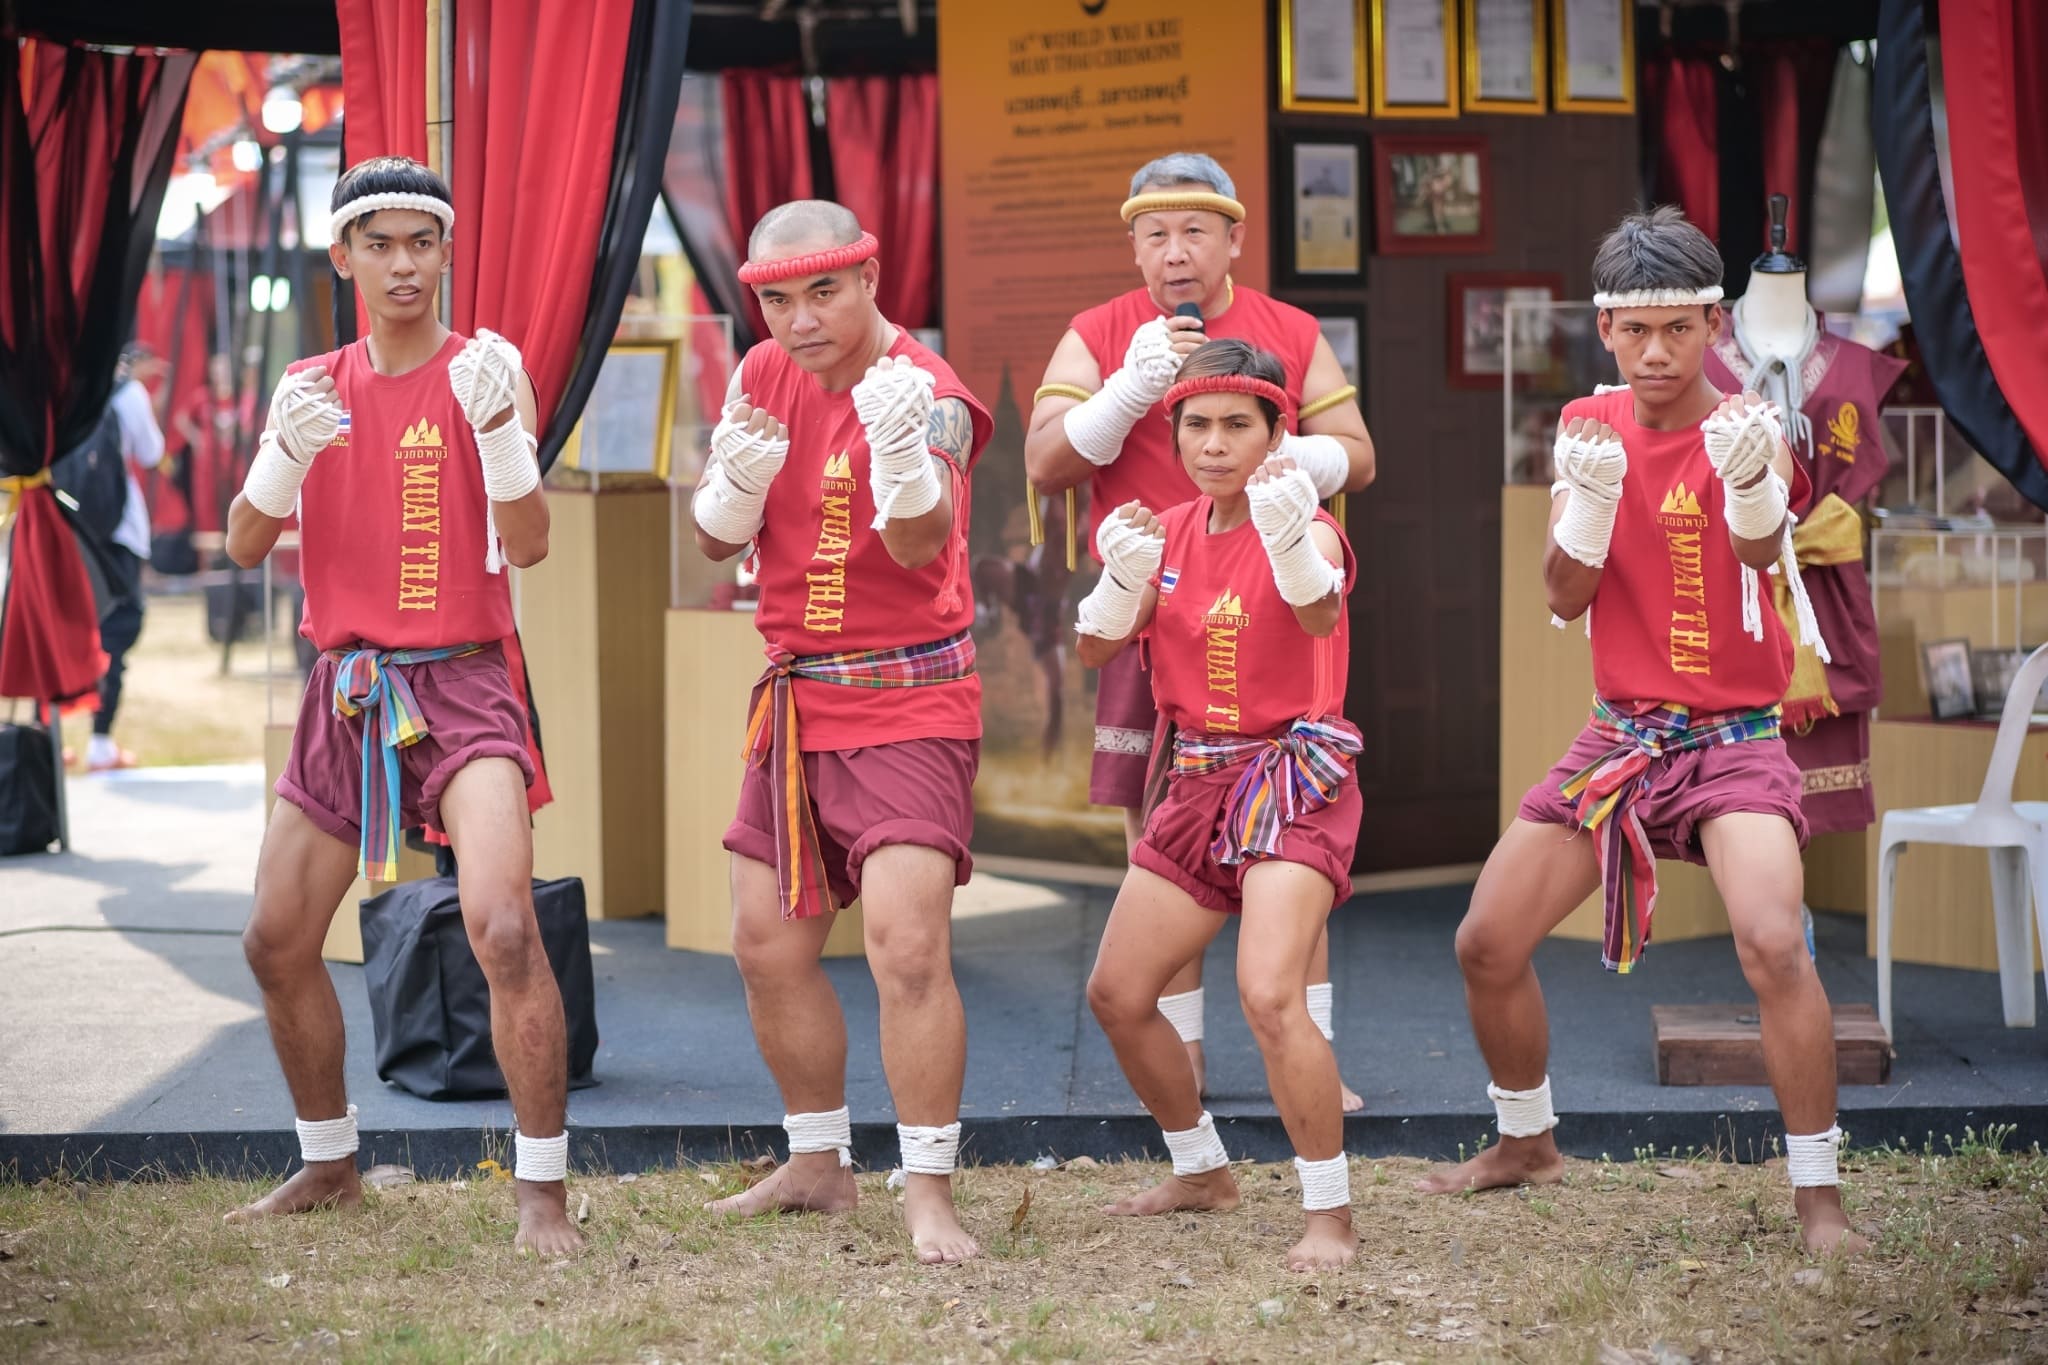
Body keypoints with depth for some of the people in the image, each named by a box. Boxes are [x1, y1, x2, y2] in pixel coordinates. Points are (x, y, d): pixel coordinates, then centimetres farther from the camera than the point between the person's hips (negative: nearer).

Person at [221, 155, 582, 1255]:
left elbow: (528, 545, -11)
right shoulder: (313, 385, 8)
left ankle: (542, 1186, -13)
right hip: (343, 688, 5)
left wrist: (499, 429, -27)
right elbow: (246, 545, 3)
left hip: (459, 684, -5)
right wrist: (285, 454, -16)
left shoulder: (484, 371, -4)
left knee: (503, 927, -22)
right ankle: (329, 1164, 31)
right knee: (276, 945, 10)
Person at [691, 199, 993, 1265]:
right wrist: (736, 483, -18)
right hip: (795, 699, 7)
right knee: (768, 946, 12)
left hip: (908, 703, -7)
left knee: (907, 943, -18)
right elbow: (716, 541, 6)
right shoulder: (764, 377, 4)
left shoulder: (927, 393, -16)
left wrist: (901, 456, -53)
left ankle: (929, 1194, -10)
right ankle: (819, 1166, 29)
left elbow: (920, 543, -32)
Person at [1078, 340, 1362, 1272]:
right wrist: (1124, 573, -18)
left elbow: (1321, 615, -34)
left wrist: (1288, 535, -54)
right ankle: (1203, 1173, 33)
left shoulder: (1304, 528, -11)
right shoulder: (1171, 533, 8)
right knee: (1116, 994, 12)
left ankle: (1331, 1215, -14)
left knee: (1268, 993, -25)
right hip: (1199, 780, 8)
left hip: (1294, 775, -7)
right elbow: (1096, 650, 2)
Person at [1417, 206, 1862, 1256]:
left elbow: (1763, 548, -29)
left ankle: (1818, 1199, -17)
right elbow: (1565, 596, -5)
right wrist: (1588, 497, -24)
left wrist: (1753, 485, -52)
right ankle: (1527, 1144, 32)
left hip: (1732, 739, -5)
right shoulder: (1587, 427, 2)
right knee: (1486, 945, 6)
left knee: (1772, 944, -28)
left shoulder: (1749, 429, -10)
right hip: (1617, 735, 5)